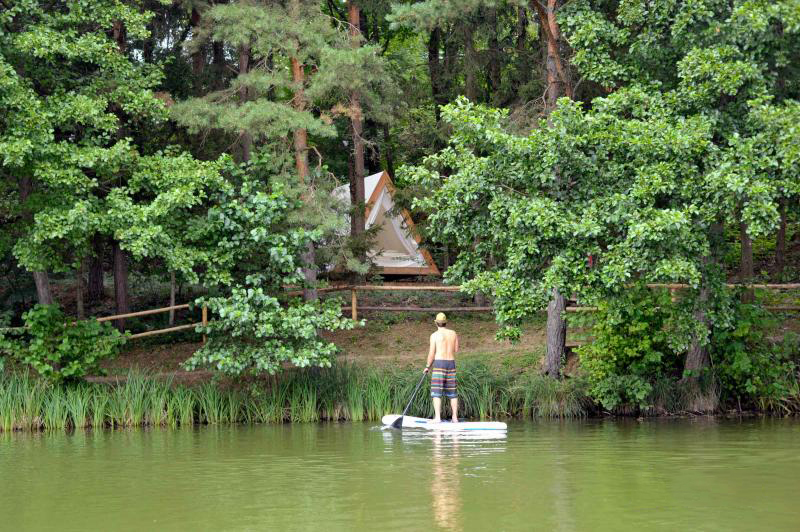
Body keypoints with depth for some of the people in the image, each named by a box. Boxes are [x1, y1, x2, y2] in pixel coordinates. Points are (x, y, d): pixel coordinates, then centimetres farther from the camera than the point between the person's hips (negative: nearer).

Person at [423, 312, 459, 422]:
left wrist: (428, 367, 6)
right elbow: (456, 349, 12)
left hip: (439, 363, -4)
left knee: (436, 392, -4)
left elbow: (432, 353, -5)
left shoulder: (435, 335, -5)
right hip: (451, 363, 4)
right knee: (452, 392, 11)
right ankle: (455, 418, 11)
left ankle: (437, 417, -14)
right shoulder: (453, 333, 7)